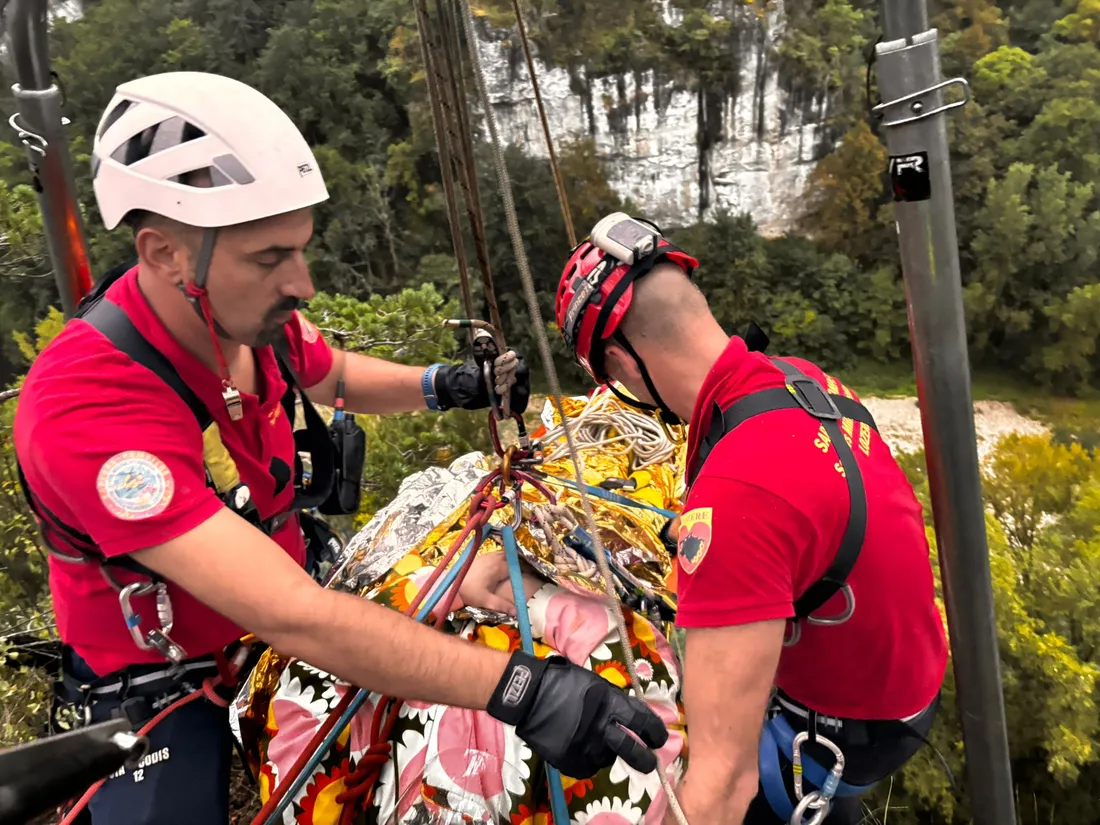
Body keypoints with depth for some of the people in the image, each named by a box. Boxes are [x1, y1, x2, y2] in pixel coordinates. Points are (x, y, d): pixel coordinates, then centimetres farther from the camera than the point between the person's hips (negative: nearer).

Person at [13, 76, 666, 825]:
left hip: (274, 630, 6)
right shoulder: (88, 405, -36)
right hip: (161, 690, -5)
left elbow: (335, 377, 10)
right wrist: (515, 687, -45)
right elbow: (289, 616, -41)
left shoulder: (254, 315, -15)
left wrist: (445, 386, -8)